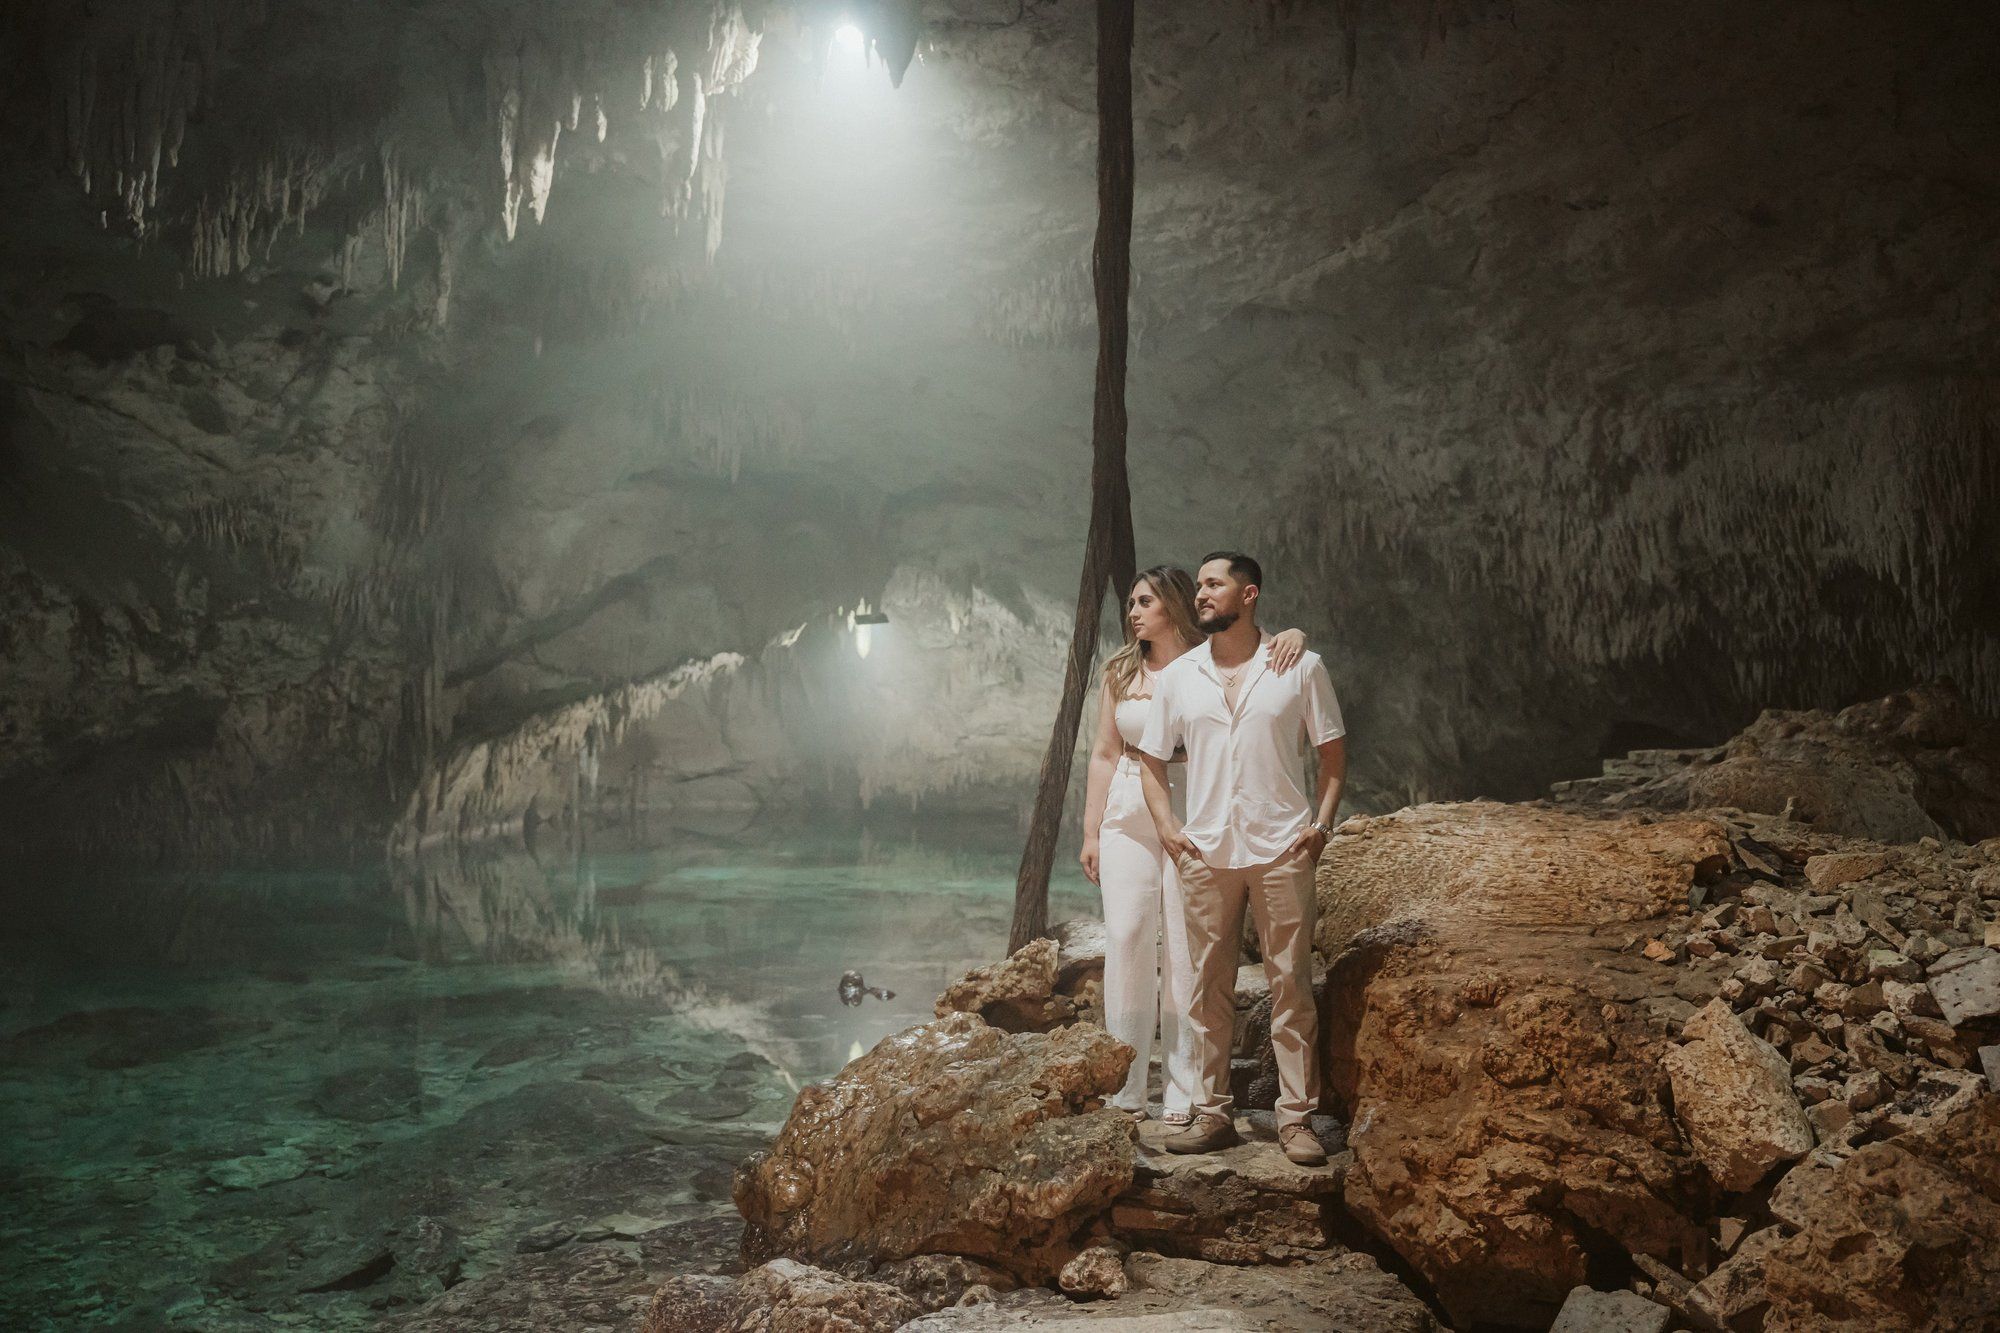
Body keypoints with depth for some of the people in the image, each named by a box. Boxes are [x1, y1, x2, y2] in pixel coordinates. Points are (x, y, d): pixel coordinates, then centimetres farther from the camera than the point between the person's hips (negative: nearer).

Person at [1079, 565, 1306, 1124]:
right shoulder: (1120, 673, 11)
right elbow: (1104, 755, 12)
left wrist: (1293, 635, -22)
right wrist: (1091, 833, 9)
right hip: (1128, 819, 2)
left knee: (1187, 948, -1)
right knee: (1126, 942, -2)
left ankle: (1183, 1092, 9)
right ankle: (1126, 1089, 7)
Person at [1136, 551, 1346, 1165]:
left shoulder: (1300, 668, 2)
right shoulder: (1176, 676, 8)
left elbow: (1333, 752, 7)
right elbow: (1151, 759, 15)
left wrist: (1322, 823, -4)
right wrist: (1166, 827, 2)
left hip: (1281, 850, -2)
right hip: (1205, 854, 3)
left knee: (1291, 986, 1)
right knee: (1209, 987, 7)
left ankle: (1295, 1118, 10)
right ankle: (1211, 1113, 17)